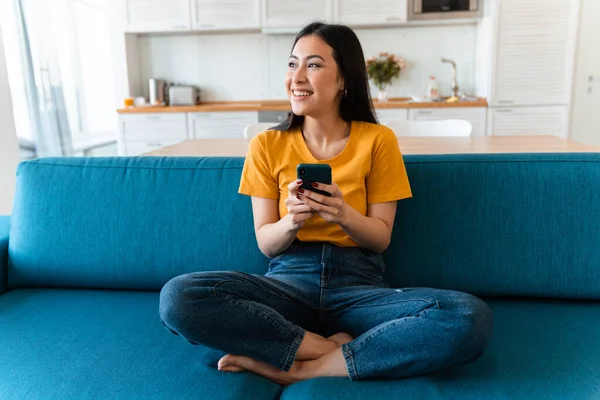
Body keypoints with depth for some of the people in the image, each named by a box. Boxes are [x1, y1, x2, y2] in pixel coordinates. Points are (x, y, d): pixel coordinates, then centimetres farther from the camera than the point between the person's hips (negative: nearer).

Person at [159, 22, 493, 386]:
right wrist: (291, 221, -20)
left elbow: (382, 238, 1)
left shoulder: (377, 139, 1)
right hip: (288, 282, 1)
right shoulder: (267, 145, 4)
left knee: (472, 318, -29)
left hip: (360, 286, 0)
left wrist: (344, 215, -21)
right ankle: (328, 348, -16)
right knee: (178, 298, -26)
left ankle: (299, 369, -18)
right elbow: (266, 243, 3)